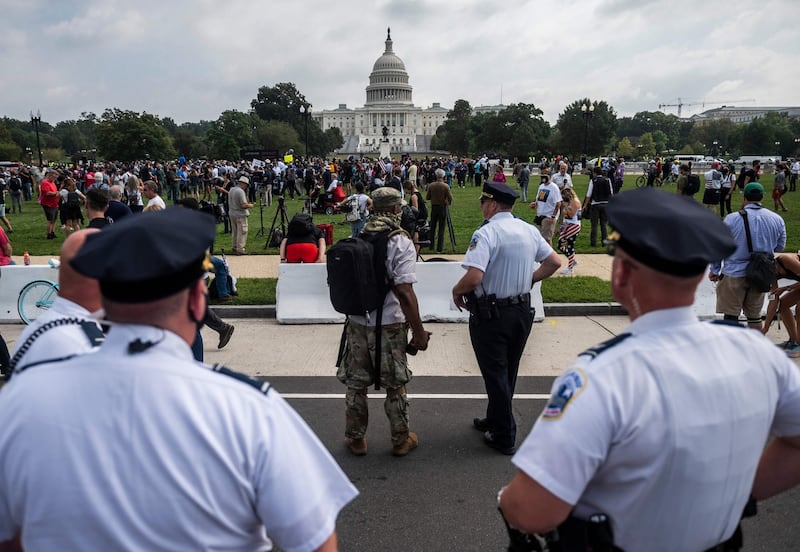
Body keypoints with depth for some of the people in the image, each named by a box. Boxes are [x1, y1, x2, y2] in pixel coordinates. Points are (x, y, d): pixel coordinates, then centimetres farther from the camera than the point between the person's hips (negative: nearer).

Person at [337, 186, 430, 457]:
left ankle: (356, 439, 29)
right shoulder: (401, 243, -13)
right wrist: (419, 331, -13)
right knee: (395, 385, 13)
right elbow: (404, 292, -19)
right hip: (388, 325, -4)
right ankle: (401, 440, 27)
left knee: (355, 384, 16)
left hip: (356, 323, 4)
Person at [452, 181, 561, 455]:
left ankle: (504, 436, 19)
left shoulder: (486, 233, -20)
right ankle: (494, 421, 38)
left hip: (491, 315, -7)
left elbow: (474, 277, -30)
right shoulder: (528, 230, 3)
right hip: (522, 311, 7)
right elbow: (554, 262, 10)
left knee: (495, 375, 7)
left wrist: (456, 291, -11)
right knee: (508, 372, 20)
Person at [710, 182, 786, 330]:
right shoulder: (777, 219, 0)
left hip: (734, 274, -4)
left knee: (731, 315, 4)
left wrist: (714, 270, 6)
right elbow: (780, 247, 10)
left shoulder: (732, 219, -12)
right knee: (754, 316, 14)